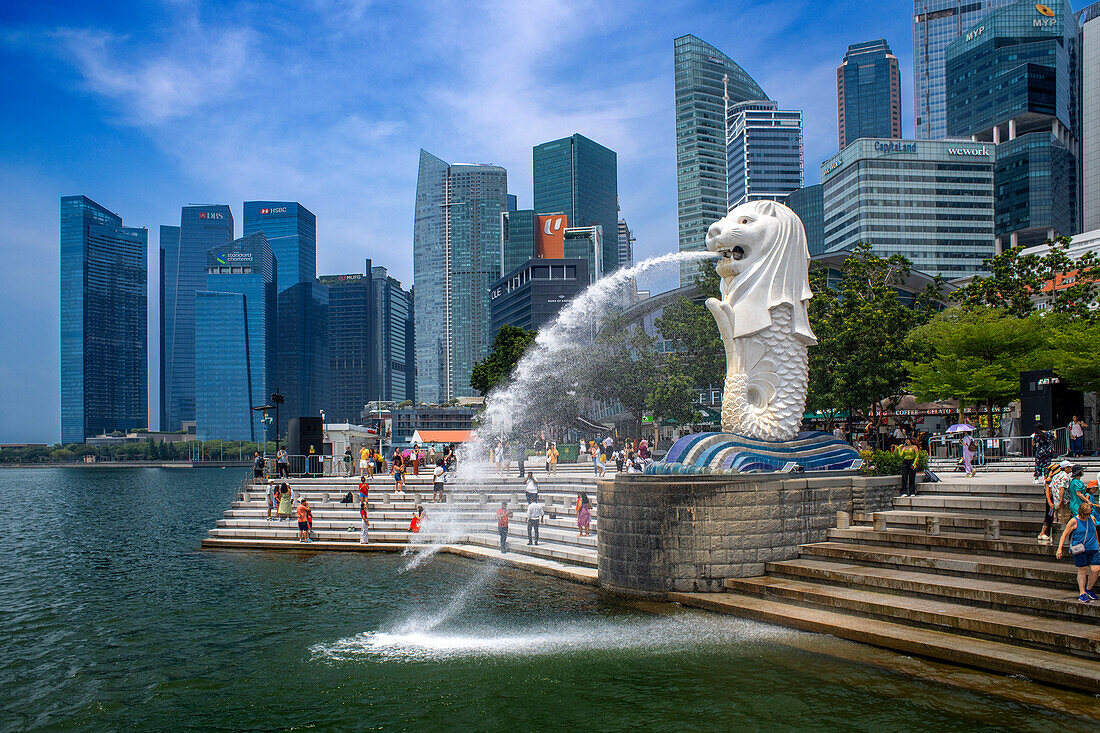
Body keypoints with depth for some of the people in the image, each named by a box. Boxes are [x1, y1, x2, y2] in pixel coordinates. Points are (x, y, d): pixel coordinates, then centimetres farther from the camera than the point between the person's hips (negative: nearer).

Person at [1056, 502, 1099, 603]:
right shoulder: (1074, 521, -7)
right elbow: (1064, 535, -5)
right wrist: (1059, 549, -12)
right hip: (1080, 550, -4)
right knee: (1082, 571, -2)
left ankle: (1089, 589, 19)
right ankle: (1082, 593, 8)